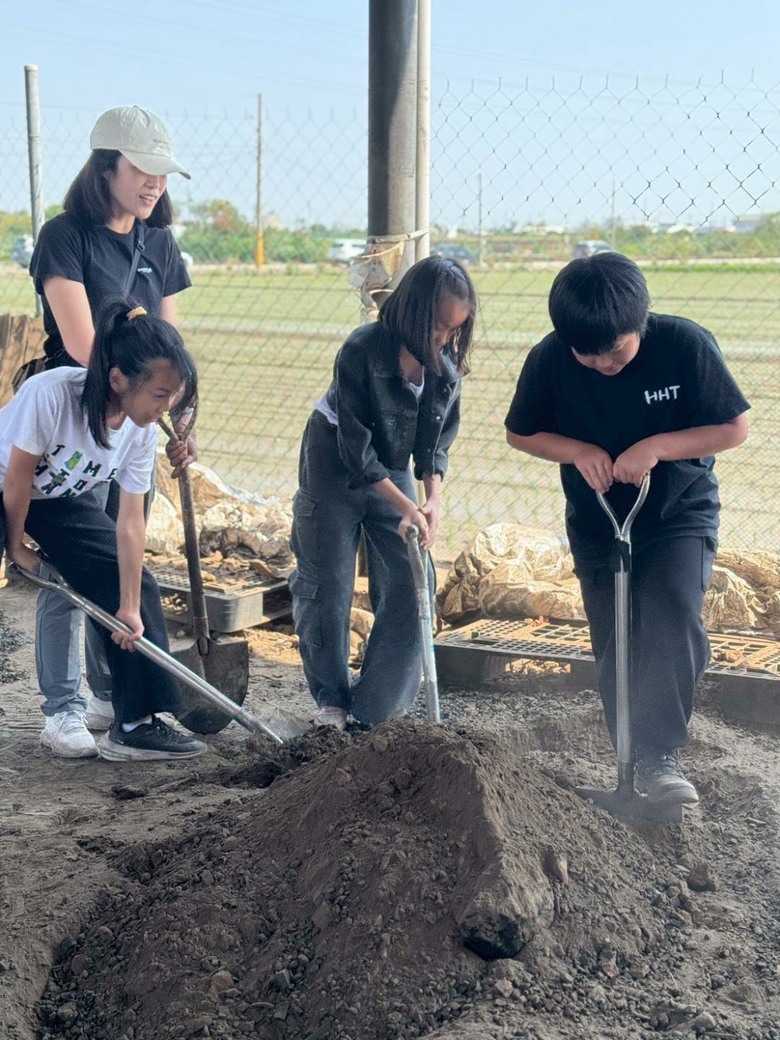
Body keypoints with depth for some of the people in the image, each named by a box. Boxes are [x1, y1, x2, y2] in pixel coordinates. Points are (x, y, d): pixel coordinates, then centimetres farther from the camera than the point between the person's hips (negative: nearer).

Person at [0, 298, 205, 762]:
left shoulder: (142, 429, -18)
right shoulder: (51, 393, -37)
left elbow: (130, 521, -13)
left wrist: (130, 607, -11)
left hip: (62, 498, 6)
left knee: (137, 585, -2)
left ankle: (135, 724, 4)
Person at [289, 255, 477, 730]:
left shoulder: (446, 366, -12)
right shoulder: (362, 351, -28)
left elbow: (435, 442, -3)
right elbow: (356, 446, -26)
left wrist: (433, 499, -19)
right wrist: (404, 505, -28)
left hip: (393, 471, 5)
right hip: (334, 469, -5)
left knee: (410, 587, -1)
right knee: (327, 588, 1)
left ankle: (379, 706, 11)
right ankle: (332, 700, 19)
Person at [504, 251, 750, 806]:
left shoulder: (686, 343, -21)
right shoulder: (549, 359, -16)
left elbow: (735, 426, -13)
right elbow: (521, 433, 0)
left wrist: (656, 447, -26)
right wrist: (579, 451, -19)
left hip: (681, 514, -2)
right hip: (598, 523, 2)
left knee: (673, 625, -22)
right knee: (614, 648, 4)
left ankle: (660, 755, -12)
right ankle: (634, 765, 18)